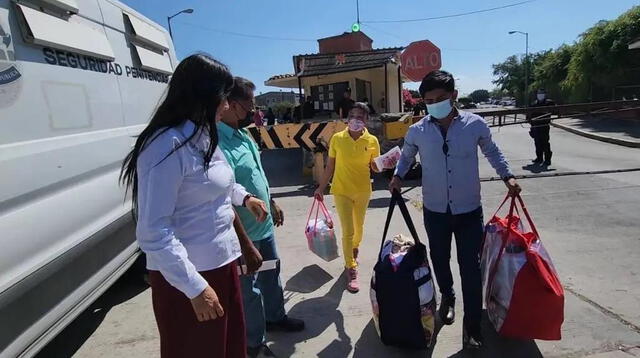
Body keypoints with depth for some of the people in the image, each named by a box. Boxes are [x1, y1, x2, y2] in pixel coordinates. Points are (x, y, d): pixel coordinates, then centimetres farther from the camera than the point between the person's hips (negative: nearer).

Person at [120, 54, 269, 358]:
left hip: (220, 263, 9)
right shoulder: (168, 146, -23)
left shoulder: (203, 137, 7)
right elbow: (153, 233, -26)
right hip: (189, 276, -9)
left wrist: (244, 197, 19)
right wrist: (195, 287, -24)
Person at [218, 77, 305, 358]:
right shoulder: (219, 143, -28)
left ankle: (276, 317, 49)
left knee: (272, 274, 25)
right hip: (246, 232, -9)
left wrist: (272, 203, 21)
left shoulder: (243, 134, 4)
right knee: (250, 287, 10)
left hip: (263, 224, 9)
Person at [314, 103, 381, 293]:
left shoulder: (372, 141, -5)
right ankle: (351, 269, 12)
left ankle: (354, 250, 50)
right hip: (341, 191, -2)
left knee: (358, 226, 20)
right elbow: (330, 166, 1)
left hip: (363, 191, 2)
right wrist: (321, 187, 3)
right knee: (347, 231, -3)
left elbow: (375, 168, 2)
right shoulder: (337, 138, -7)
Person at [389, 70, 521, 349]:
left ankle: (472, 327, 20)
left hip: (469, 211, -1)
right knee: (439, 260, 18)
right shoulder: (417, 131, -8)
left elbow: (492, 151, 11)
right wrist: (398, 175, -5)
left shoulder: (475, 124, -8)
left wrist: (507, 177, 2)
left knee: (470, 268, 4)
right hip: (435, 211, 1)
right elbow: (406, 156, 12)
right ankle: (447, 296, 49)